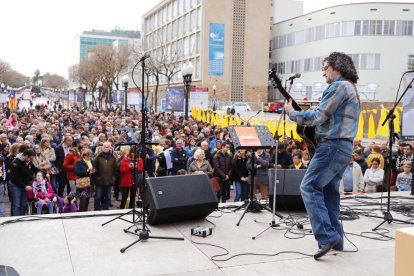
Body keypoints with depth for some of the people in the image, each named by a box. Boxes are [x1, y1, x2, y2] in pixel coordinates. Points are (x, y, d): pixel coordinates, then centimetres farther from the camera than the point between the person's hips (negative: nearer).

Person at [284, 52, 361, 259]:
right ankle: (335, 238, 16)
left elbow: (318, 117, -14)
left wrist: (291, 113, -1)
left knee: (309, 187, -12)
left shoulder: (339, 86, -11)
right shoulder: (350, 88, 22)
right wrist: (303, 113, 15)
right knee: (329, 191, 13)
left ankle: (327, 237, -16)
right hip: (343, 146, 10)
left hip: (333, 146, -10)